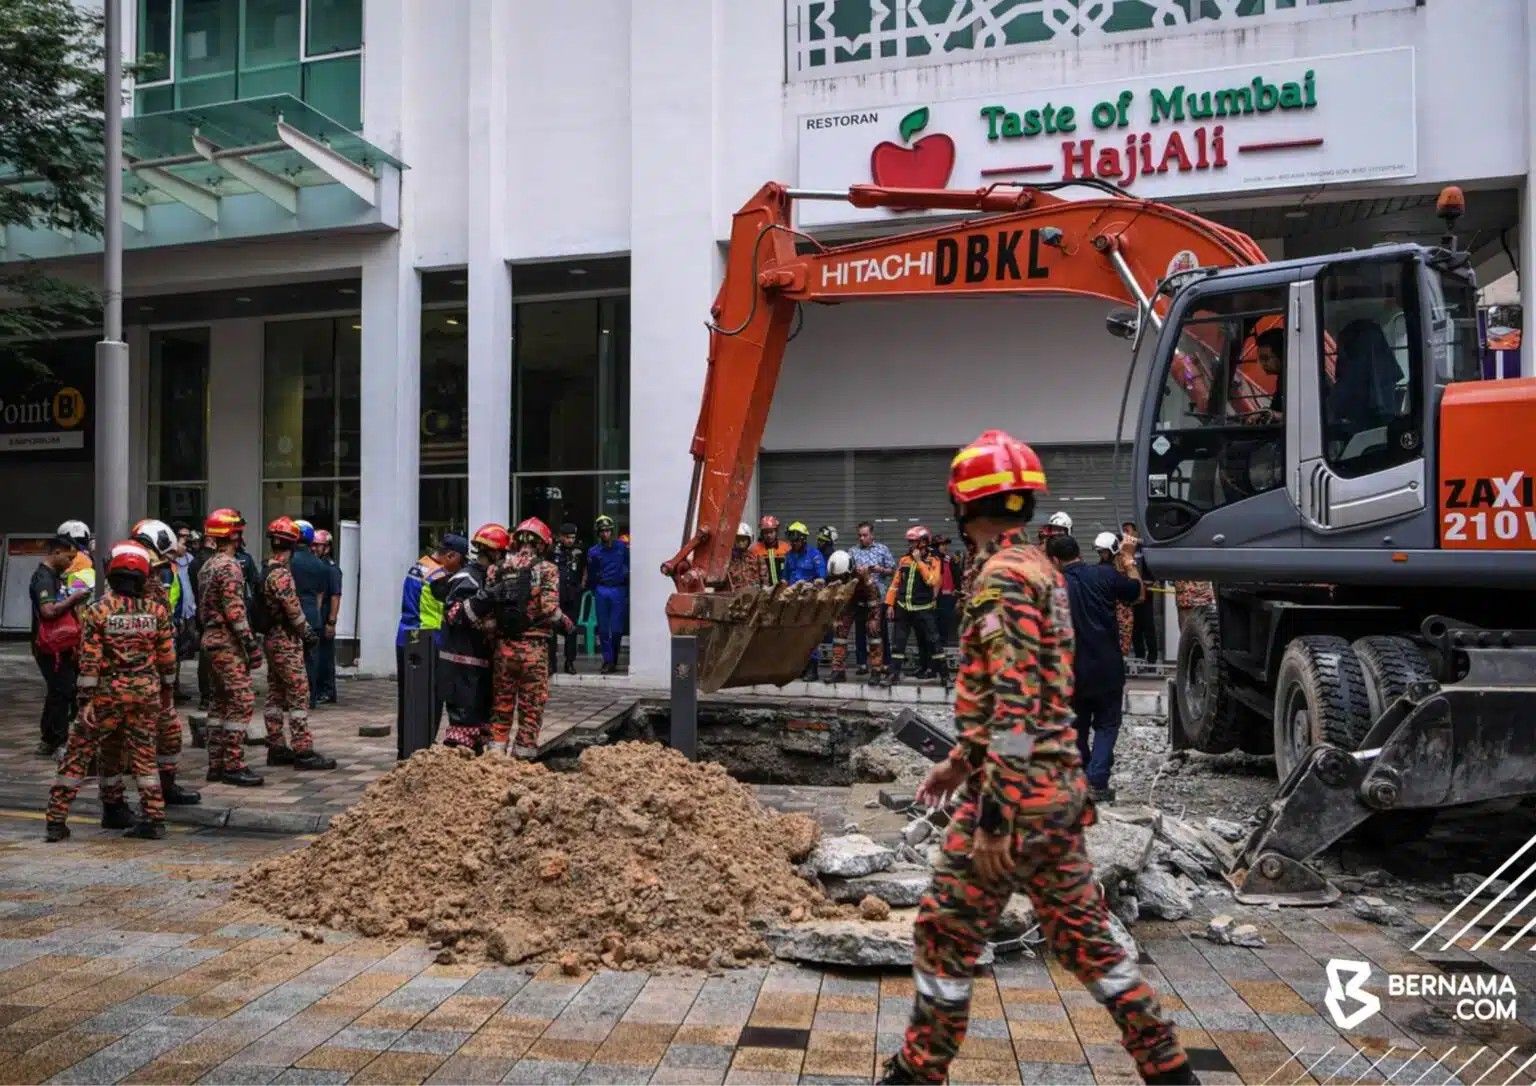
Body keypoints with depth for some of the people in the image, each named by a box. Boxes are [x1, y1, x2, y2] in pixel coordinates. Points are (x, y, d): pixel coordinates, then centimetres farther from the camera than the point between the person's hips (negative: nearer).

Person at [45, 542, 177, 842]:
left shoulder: (98, 610, -8)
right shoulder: (157, 611, 0)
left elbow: (89, 661, -10)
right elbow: (167, 657, 5)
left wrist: (86, 699, -6)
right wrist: (166, 691, 18)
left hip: (108, 692, -2)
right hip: (146, 691, 3)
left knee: (79, 752, 8)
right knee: (143, 753, 12)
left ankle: (56, 819, 9)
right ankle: (154, 818, 11)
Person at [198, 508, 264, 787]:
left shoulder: (207, 566, 16)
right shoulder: (230, 566, -15)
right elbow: (235, 610, -21)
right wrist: (251, 642, -19)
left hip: (211, 638, 10)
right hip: (228, 641, -10)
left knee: (220, 701, 13)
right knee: (242, 701, -9)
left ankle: (216, 764, 17)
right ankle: (233, 766, -9)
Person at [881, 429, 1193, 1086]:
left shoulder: (1003, 577, -17)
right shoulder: (1042, 570, 14)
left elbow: (1012, 708, -23)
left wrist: (993, 816, -22)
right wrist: (960, 759, 28)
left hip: (1015, 794, -9)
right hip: (1060, 786, 9)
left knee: (944, 935, 4)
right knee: (1083, 932, 17)